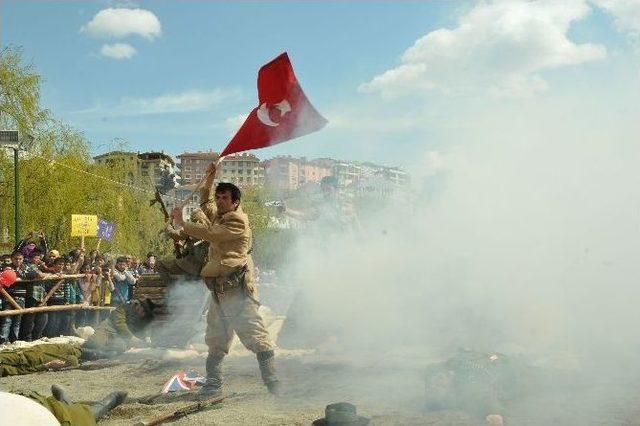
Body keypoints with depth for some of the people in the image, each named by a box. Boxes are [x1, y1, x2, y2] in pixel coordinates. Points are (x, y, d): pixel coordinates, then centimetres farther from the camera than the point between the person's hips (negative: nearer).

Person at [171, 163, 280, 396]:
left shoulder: (237, 221, -9)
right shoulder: (220, 217, 20)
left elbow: (210, 233, -21)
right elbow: (205, 205, 39)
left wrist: (183, 224, -10)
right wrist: (209, 180, 25)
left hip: (236, 288, -10)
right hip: (218, 288, 10)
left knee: (255, 335, -12)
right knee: (215, 339, 13)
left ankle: (272, 382, -12)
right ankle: (213, 382, 21)